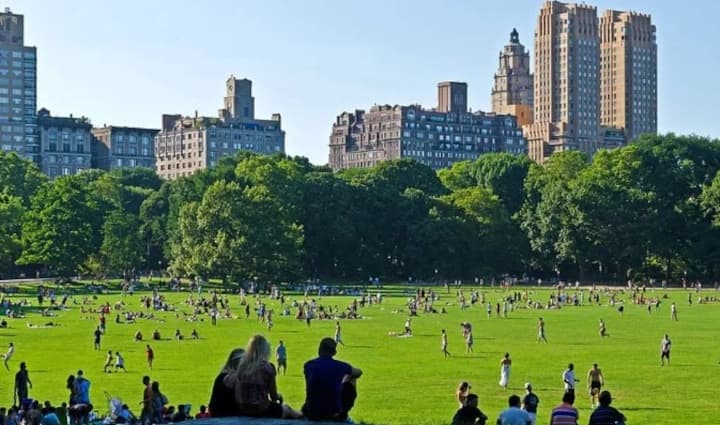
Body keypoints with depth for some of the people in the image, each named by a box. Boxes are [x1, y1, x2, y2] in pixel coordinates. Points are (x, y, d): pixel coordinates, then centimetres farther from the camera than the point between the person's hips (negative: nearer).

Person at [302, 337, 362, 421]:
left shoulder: (308, 365, -5)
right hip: (335, 414, -3)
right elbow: (358, 373, 15)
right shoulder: (341, 366, -8)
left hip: (312, 414, 3)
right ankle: (342, 414, 33)